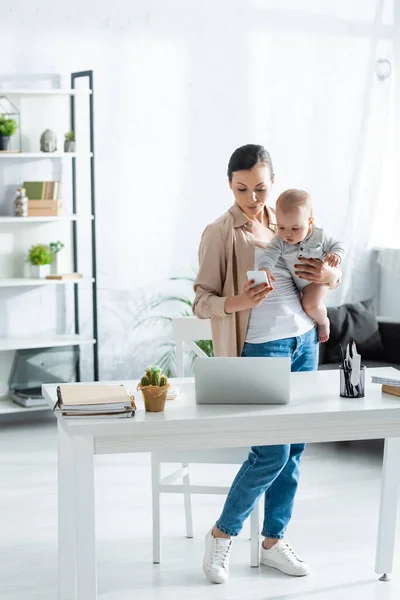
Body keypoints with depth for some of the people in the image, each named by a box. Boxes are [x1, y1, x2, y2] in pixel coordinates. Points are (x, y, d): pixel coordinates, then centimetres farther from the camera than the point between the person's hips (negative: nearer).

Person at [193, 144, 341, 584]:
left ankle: (274, 542, 22)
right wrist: (236, 302, -28)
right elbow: (202, 301, -8)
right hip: (260, 348, -6)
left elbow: (332, 266, 18)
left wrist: (330, 275, -6)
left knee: (294, 451, 8)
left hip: (303, 342, 6)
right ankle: (221, 535, 12)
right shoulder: (220, 234, -8)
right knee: (271, 453, -9)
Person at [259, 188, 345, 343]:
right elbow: (270, 254, -31)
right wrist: (265, 268, -53)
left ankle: (323, 322, 7)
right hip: (294, 281, 4)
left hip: (316, 280, -4)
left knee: (311, 304, -23)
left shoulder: (319, 236, -19)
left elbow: (337, 245, -6)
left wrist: (336, 255, -30)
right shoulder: (279, 241, -19)